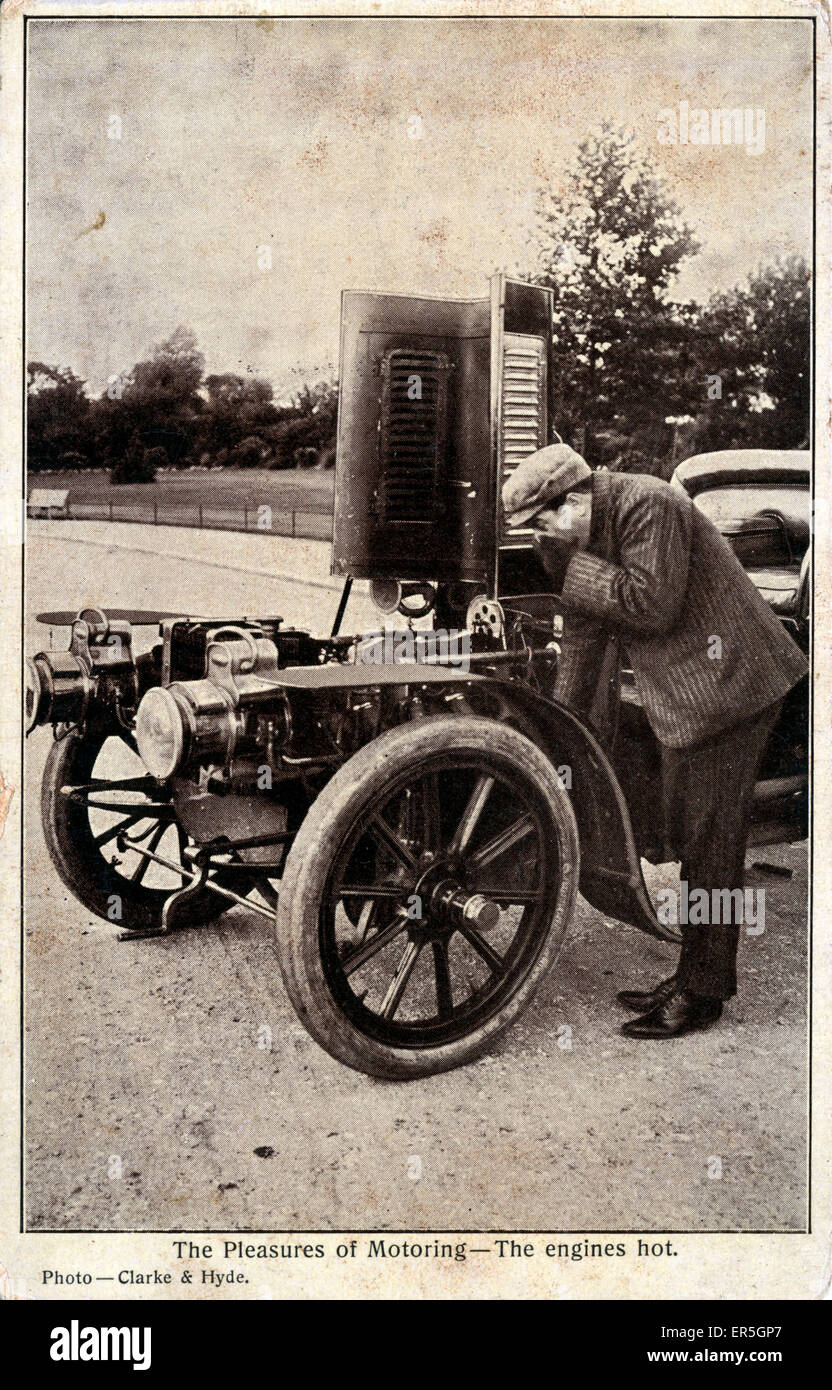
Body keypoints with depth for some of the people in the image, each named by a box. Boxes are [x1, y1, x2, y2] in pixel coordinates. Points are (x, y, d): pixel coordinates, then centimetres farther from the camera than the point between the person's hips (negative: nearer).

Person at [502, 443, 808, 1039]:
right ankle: (697, 974, 27)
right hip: (685, 699, 10)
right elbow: (582, 633, 16)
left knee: (710, 844, -4)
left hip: (729, 685, -10)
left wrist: (573, 563, -19)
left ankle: (703, 994, 7)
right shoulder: (579, 540, 9)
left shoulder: (648, 505, -18)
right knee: (687, 838, 15)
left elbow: (651, 605, -25)